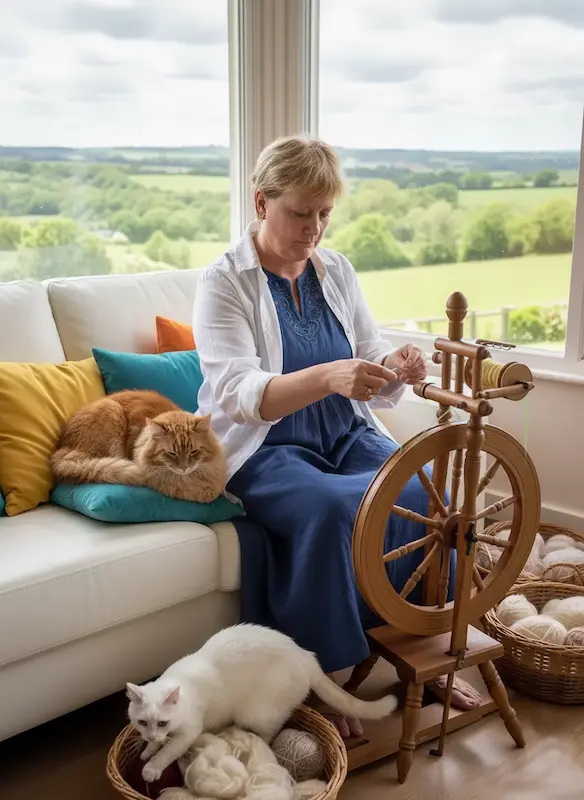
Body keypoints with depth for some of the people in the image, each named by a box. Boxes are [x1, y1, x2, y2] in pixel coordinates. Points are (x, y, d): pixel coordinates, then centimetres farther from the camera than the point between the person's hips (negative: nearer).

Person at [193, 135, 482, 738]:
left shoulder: (336, 269, 7)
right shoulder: (223, 281, -9)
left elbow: (371, 375, 5)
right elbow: (238, 394, -23)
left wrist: (395, 368, -20)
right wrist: (328, 377, -39)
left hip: (346, 436, 5)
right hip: (263, 449, -5)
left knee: (424, 492, -22)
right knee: (331, 508, -33)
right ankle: (325, 677, -15)